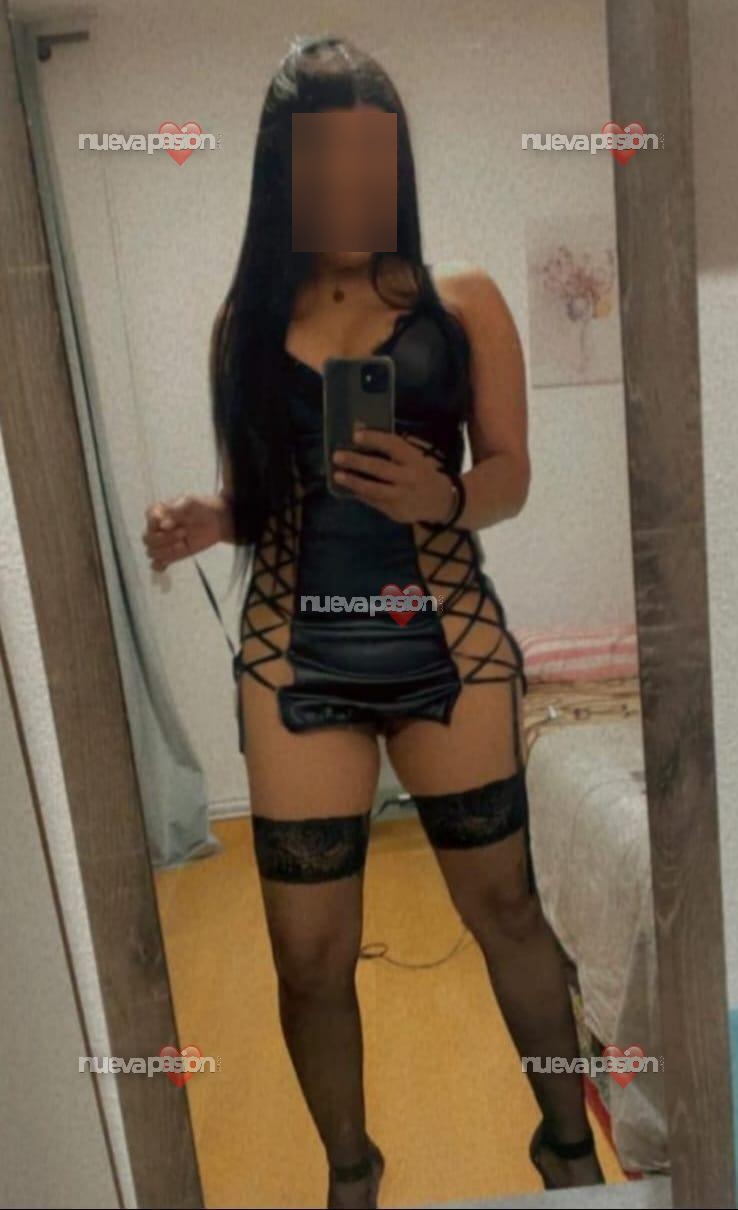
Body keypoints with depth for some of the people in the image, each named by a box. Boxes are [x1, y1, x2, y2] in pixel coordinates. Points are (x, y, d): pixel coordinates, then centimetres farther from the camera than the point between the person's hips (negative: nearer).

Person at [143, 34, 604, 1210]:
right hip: (296, 659, 1)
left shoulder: (465, 300, 5)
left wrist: (439, 498, -20)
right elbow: (253, 497, 12)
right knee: (311, 956, 7)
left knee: (507, 907, 11)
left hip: (448, 641, 0)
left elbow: (511, 478, 1)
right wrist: (200, 522, -9)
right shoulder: (243, 320, 8)